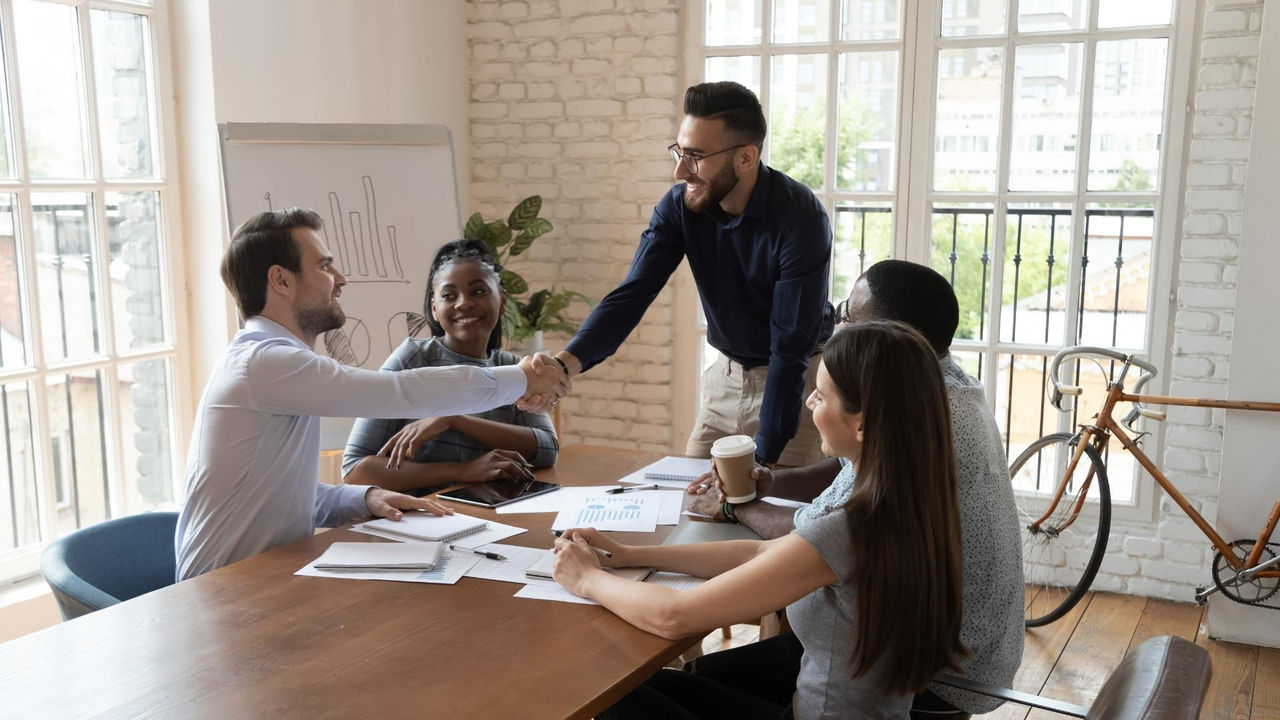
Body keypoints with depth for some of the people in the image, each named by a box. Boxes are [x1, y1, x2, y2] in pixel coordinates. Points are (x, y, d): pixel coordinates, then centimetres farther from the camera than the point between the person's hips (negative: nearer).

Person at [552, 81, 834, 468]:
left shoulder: (800, 218, -26)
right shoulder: (678, 207, -12)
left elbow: (791, 350, -27)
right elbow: (631, 295, -18)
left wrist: (762, 458, -28)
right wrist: (567, 362, -36)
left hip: (797, 377, -4)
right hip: (727, 374, 5)